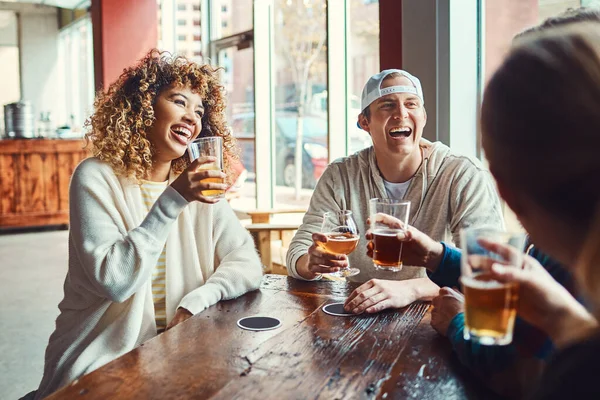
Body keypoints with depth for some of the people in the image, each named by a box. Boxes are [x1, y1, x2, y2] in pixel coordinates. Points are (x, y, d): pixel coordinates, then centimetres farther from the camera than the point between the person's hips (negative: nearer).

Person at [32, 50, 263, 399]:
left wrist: (196, 302, -19)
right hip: (102, 359, -4)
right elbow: (114, 280, -20)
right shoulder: (97, 178, -9)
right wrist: (171, 202, -25)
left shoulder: (199, 185, 3)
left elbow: (247, 264, -3)